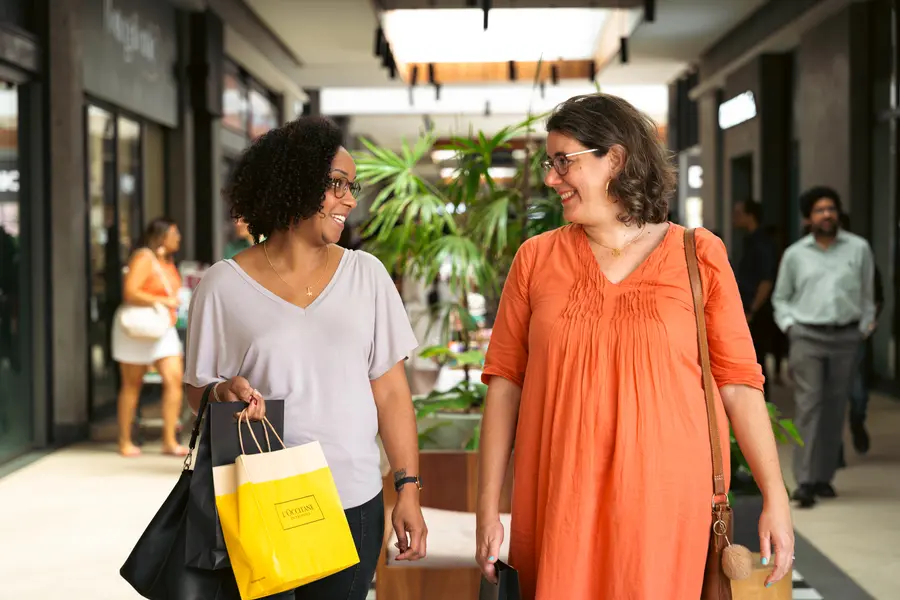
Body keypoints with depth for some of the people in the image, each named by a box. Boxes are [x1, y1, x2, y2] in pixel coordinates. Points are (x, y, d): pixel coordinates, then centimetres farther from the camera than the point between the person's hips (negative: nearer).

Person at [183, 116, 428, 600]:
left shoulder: (366, 274, 3)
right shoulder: (224, 285, -2)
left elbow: (390, 391, 5)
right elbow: (197, 391, 6)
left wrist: (408, 489, 1)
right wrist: (224, 393, -17)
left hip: (354, 504, 2)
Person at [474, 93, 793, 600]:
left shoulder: (698, 256, 1)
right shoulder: (537, 258, 4)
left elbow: (739, 384, 0)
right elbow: (505, 383, 3)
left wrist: (776, 499, -4)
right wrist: (488, 508, 0)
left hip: (663, 500, -1)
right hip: (559, 501, 1)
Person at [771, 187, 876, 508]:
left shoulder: (859, 249, 6)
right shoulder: (794, 254, 6)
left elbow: (867, 292, 14)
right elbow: (780, 297, 16)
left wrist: (866, 324, 6)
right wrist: (788, 324, 1)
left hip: (845, 337, 1)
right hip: (807, 337, -1)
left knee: (835, 408, 4)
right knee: (808, 405, -9)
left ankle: (824, 477, 14)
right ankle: (804, 482, -12)